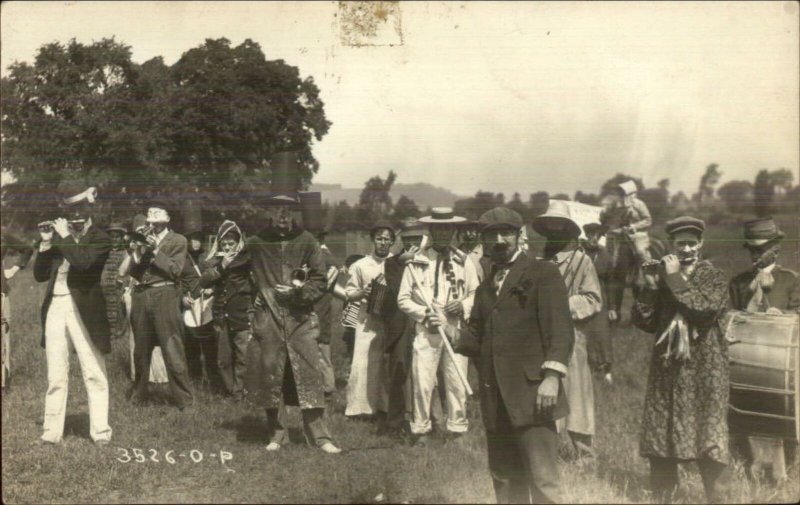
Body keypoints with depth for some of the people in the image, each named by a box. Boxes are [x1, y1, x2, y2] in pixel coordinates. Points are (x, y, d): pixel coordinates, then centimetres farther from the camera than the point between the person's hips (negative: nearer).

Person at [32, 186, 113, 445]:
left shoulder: (100, 238, -1)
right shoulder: (59, 237, 13)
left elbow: (83, 261, -21)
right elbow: (40, 275, 10)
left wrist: (65, 236, -11)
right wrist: (46, 243, -1)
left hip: (84, 310, -4)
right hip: (55, 307, 4)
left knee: (94, 373, -2)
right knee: (56, 375, 6)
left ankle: (100, 430, 2)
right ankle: (52, 430, 11)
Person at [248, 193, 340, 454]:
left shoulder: (306, 241, 3)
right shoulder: (257, 243, 6)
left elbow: (320, 280, 3)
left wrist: (298, 292, -12)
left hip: (301, 317, -1)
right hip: (269, 318, 1)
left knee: (310, 372, -4)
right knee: (271, 373, 3)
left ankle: (320, 435, 0)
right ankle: (276, 433, 17)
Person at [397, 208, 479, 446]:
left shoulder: (464, 263, 9)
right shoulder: (416, 262, 3)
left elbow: (476, 295, 15)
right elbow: (403, 299, 4)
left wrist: (463, 306, -5)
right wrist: (424, 313, -10)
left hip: (457, 330, 2)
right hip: (425, 331, -1)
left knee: (457, 383, 2)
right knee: (422, 383, -4)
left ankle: (457, 430, 14)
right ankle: (421, 430, 9)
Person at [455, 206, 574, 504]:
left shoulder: (543, 273, 0)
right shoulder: (485, 287, 20)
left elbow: (560, 328, -8)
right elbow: (476, 336, 16)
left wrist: (552, 375, -18)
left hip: (531, 395, -6)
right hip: (495, 400, 6)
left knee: (542, 479, -8)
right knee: (504, 477, 12)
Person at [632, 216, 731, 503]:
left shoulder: (714, 278, 2)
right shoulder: (660, 275, 10)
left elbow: (708, 309, -18)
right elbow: (644, 321, 5)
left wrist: (677, 280, -15)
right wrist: (650, 287, -8)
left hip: (704, 369, -3)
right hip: (667, 369, 3)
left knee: (708, 436, -4)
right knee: (659, 438, 5)